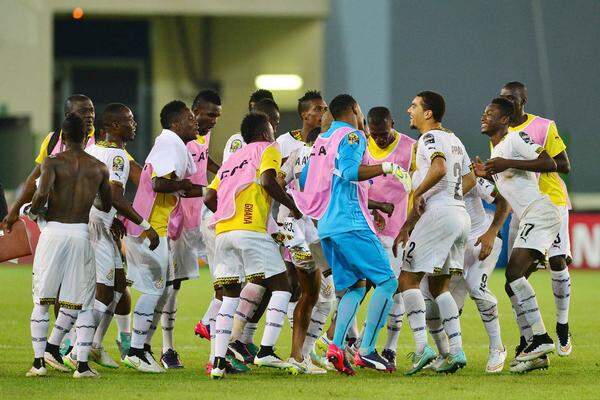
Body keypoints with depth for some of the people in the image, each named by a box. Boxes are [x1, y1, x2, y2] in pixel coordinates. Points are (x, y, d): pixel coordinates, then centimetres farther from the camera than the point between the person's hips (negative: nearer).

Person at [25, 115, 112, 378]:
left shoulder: (52, 163, -4)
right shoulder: (99, 168, 6)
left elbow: (42, 193, -21)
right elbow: (106, 206, 18)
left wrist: (35, 210, 1)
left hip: (53, 231, -1)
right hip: (81, 233, 2)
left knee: (41, 300, 11)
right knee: (82, 303, 8)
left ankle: (39, 360, 6)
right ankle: (82, 364, -2)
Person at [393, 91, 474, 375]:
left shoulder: (430, 137, -6)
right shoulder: (454, 141, 21)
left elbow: (439, 169, -25)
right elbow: (469, 179, 25)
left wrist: (417, 194, -12)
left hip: (439, 213, -9)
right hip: (460, 214, 9)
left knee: (408, 279, -6)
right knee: (439, 285, 15)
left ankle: (422, 347, -17)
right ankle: (456, 351, 6)